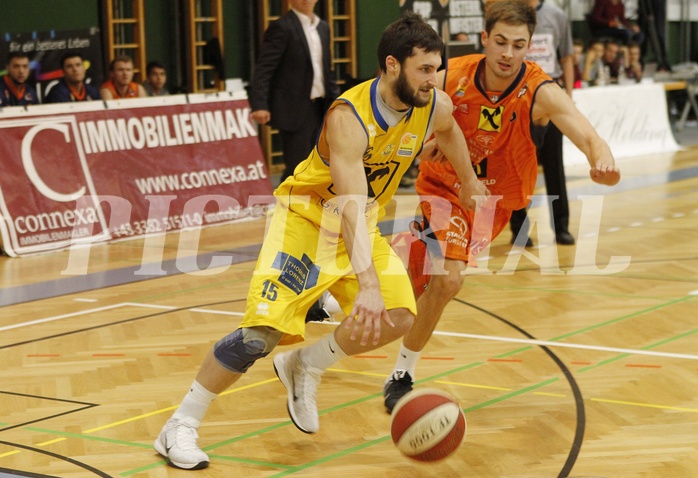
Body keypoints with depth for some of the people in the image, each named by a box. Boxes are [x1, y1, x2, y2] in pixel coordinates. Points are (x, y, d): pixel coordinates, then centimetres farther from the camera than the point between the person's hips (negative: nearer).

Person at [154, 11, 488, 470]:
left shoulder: (435, 106, -12)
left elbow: (449, 132, 16)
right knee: (261, 333, -17)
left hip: (365, 226, 6)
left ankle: (304, 367, 13)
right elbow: (350, 207, -42)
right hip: (308, 217, -6)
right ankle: (180, 427, -3)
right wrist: (367, 285, -52)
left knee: (399, 319, -11)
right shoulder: (349, 117, -32)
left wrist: (469, 182, 27)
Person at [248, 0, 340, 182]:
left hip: (319, 108, 7)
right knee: (296, 169, -8)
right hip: (294, 110, -7)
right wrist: (259, 105, -26)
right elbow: (263, 68, -15)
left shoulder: (323, 28, 14)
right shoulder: (282, 27, -9)